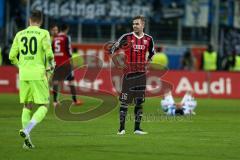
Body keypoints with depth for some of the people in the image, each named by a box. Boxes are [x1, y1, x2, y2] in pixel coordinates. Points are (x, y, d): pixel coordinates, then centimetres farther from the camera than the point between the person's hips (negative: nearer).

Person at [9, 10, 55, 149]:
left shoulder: (20, 35, 8)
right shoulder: (44, 34, -4)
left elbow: (12, 56, 8)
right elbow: (49, 54, -13)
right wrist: (52, 64, 8)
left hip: (24, 75, 4)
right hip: (38, 74, -4)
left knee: (27, 106, 14)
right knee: (43, 106, 4)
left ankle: (27, 139, 9)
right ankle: (27, 130, -18)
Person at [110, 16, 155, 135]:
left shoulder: (148, 39, 6)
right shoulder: (127, 37, -4)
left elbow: (152, 53, 22)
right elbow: (113, 48, -2)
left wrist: (147, 62, 9)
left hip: (141, 73, 3)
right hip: (128, 72, -3)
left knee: (139, 101, 4)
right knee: (124, 101, -2)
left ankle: (137, 128, 10)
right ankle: (122, 128, 5)